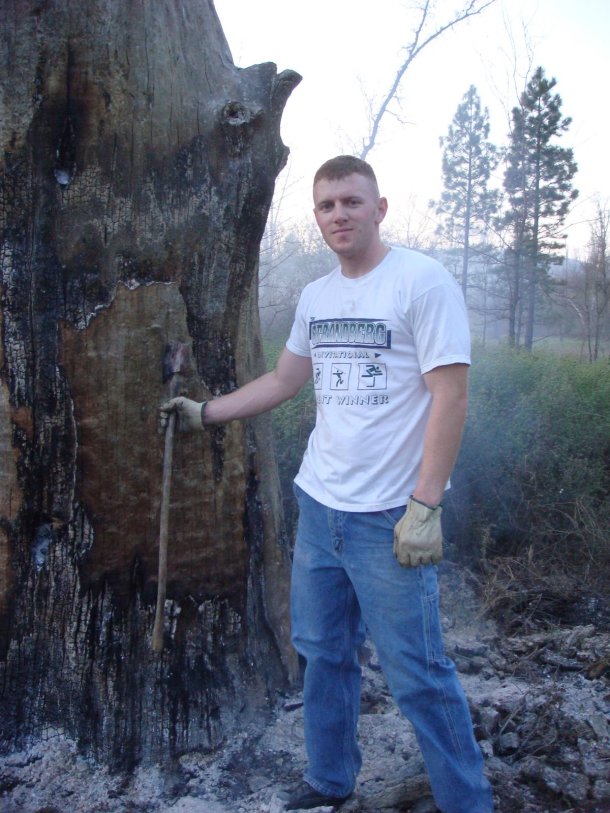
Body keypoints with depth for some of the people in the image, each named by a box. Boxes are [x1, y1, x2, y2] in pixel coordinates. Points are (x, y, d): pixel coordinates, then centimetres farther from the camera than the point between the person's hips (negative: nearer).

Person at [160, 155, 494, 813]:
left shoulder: (422, 280, -9)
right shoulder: (315, 297, 11)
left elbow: (450, 395, -14)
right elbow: (282, 381, 22)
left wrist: (424, 506, -18)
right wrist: (203, 412, 21)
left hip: (390, 515, -6)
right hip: (318, 505, 7)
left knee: (417, 674, 1)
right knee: (323, 654, 18)